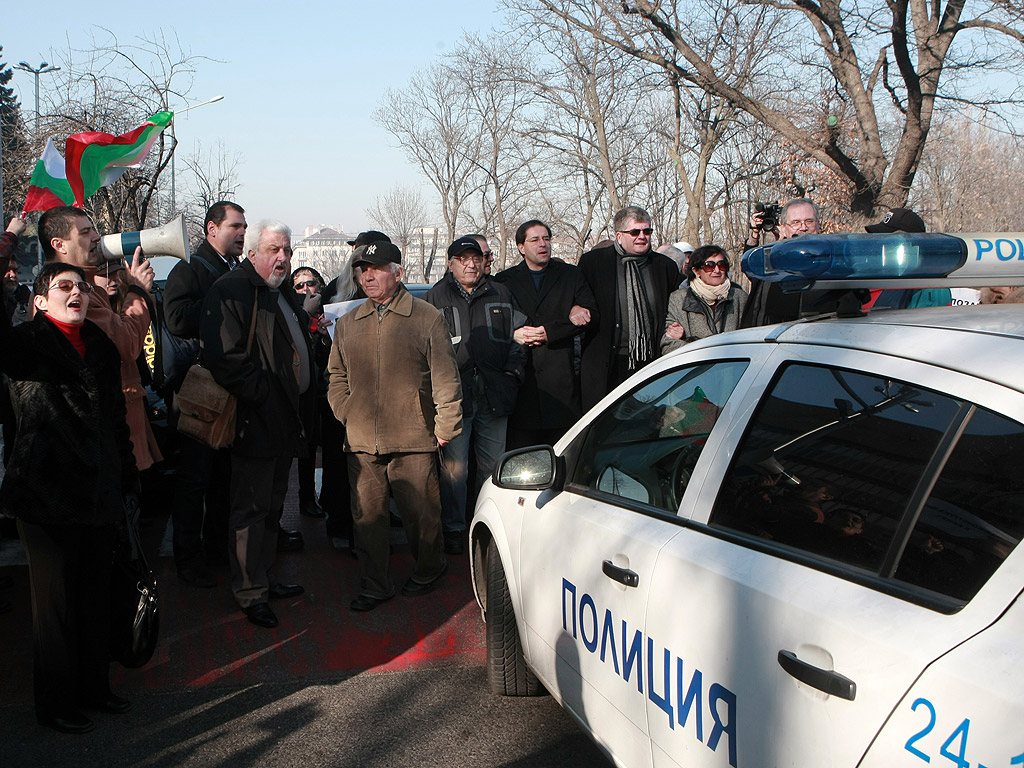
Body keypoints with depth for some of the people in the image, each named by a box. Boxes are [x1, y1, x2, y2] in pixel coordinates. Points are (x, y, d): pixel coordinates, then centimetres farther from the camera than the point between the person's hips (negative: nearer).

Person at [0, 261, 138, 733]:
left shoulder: (102, 347, 10)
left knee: (96, 597, 16)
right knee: (56, 602, 6)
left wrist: (127, 480, 16)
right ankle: (54, 703, 22)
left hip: (98, 494, 6)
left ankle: (93, 688, 32)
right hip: (48, 495, -5)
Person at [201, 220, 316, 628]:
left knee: (272, 506, 18)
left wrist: (304, 408, 14)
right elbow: (224, 357, -23)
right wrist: (262, 395, -22)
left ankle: (265, 578, 30)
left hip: (287, 421, 9)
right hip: (256, 423, -9)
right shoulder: (230, 292, -13)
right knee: (251, 509, -1)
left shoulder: (286, 293, 17)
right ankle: (250, 593, 9)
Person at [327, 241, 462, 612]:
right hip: (361, 442, 4)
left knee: (421, 512, 4)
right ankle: (374, 585, 20)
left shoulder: (426, 317, 0)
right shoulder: (347, 324, 13)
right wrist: (346, 412, 7)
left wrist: (446, 424, -5)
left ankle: (428, 571, 28)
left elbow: (445, 375, -2)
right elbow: (336, 376, 20)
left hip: (413, 441, -4)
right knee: (367, 515, 7)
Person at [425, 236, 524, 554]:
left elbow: (518, 337, 20)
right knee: (454, 466, -3)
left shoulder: (501, 295, 15)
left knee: (493, 465, 9)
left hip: (494, 396, 3)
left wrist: (512, 372, 8)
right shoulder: (435, 298, 7)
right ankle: (453, 528, 8)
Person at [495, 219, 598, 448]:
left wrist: (549, 332, -8)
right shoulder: (505, 281, 14)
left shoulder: (571, 275, 14)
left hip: (560, 377, 0)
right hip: (521, 376, 0)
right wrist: (513, 334, -13)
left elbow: (591, 313, 2)